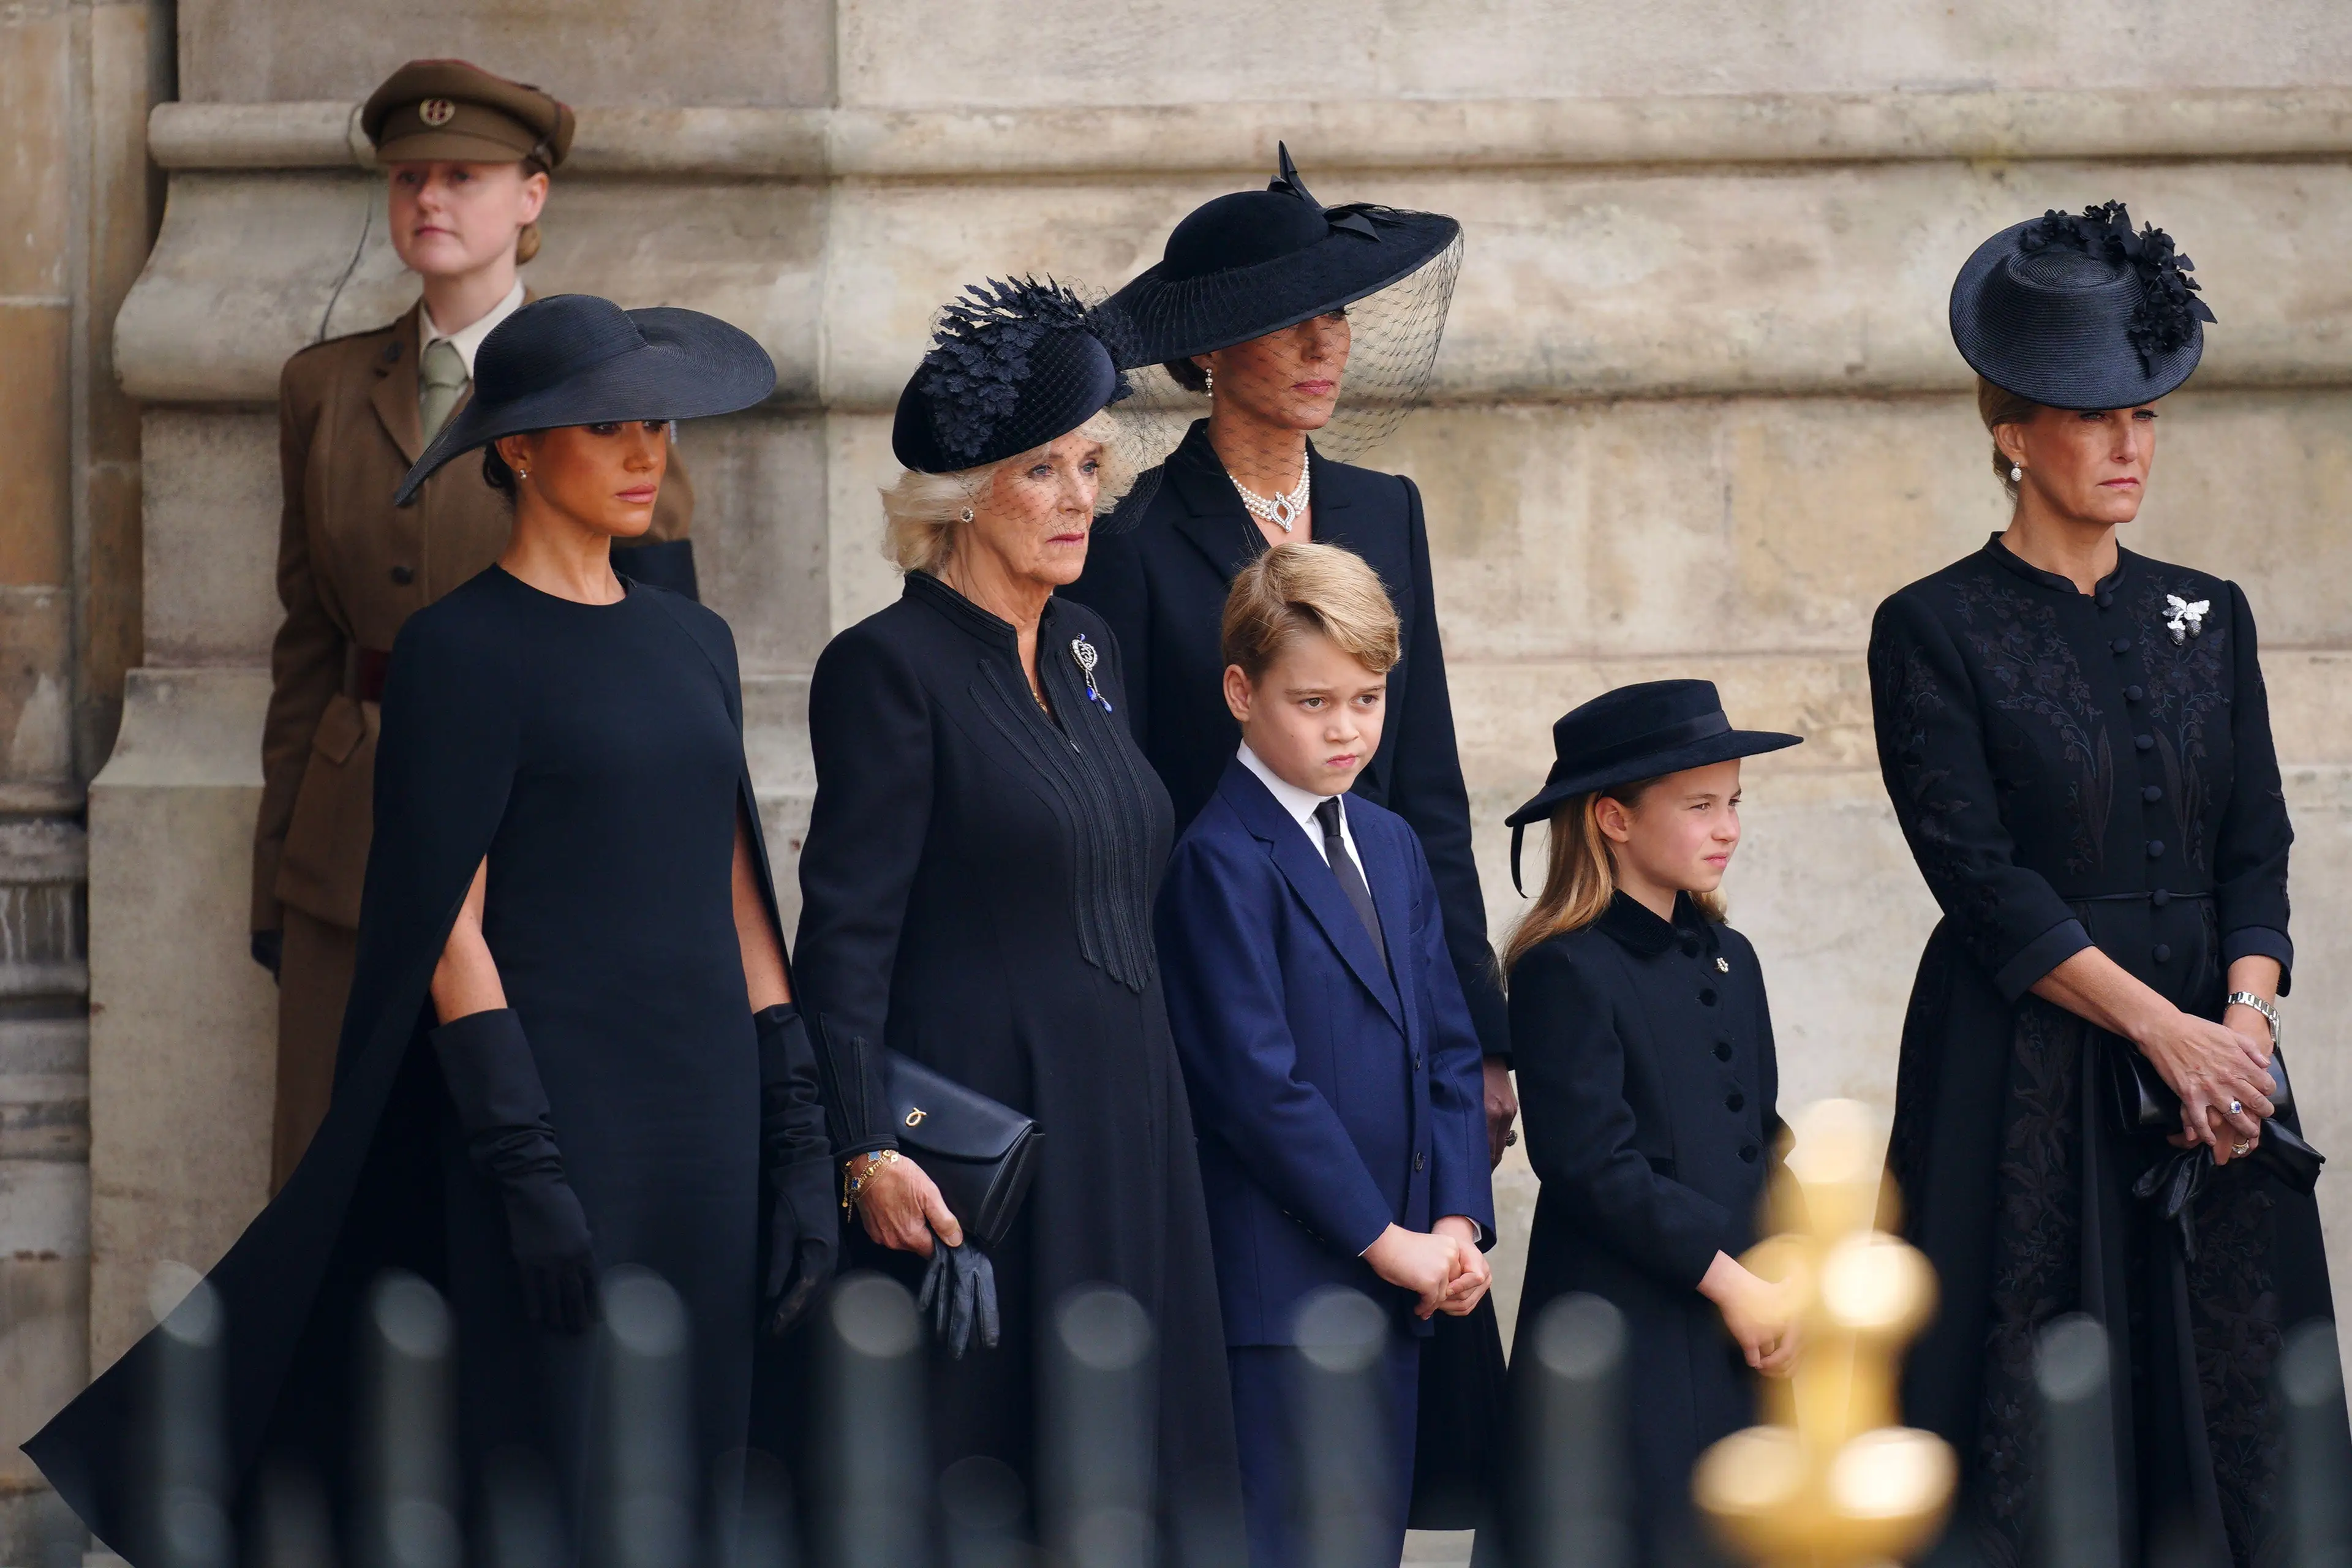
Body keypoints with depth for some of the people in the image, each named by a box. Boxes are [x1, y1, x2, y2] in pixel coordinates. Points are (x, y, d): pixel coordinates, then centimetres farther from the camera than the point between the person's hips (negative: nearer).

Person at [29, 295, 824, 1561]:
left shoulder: (691, 642, 14)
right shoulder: (462, 650, -6)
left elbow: (738, 900, 14)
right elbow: (449, 926, -10)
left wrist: (799, 1141, 8)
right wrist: (526, 1165, -17)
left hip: (704, 1120, 7)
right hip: (559, 1106, -7)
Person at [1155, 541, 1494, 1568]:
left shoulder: (1393, 848, 15)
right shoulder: (1222, 862, -11)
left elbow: (1448, 1047, 14)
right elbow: (1258, 1079, -17)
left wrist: (1457, 1221, 0)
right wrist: (1384, 1240, -15)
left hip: (1397, 1285, 8)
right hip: (1281, 1281, -8)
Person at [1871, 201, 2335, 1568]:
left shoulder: (2207, 619, 12)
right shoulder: (1934, 631, -3)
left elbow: (2257, 854, 8)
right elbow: (1982, 881, -10)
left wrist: (2242, 1023, -9)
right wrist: (2161, 1027, -15)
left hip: (2209, 1059, 5)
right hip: (2022, 1079, -5)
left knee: (2225, 1425, 1)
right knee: (2033, 1430, -5)